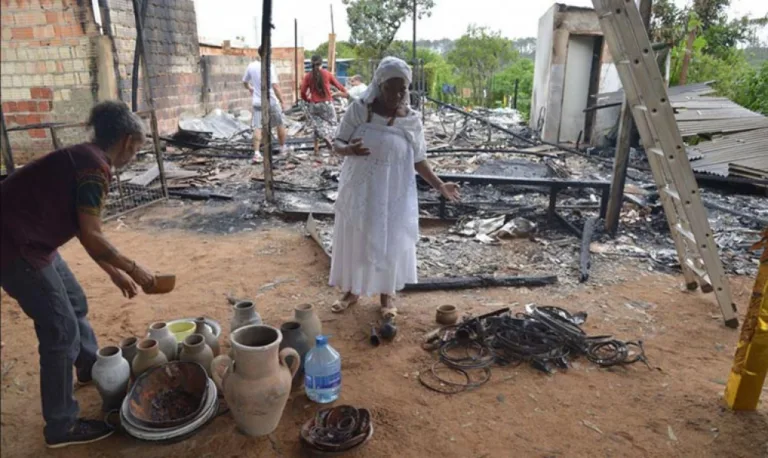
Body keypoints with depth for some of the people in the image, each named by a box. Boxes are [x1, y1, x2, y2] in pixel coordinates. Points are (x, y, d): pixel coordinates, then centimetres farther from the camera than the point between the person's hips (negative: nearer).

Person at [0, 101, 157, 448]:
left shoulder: (85, 158, 11)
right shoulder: (94, 166, -19)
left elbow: (85, 231, 15)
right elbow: (91, 237, -22)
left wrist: (115, 274, 17)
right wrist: (132, 269, -11)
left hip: (28, 238, 10)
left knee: (74, 303, 23)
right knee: (61, 329, -3)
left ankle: (90, 367, 48)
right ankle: (61, 427, 11)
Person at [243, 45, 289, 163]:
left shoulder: (251, 66, 3)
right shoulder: (270, 66, -15)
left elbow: (245, 82, 17)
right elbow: (275, 86, -22)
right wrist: (282, 101, -17)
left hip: (257, 102, 4)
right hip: (271, 101, -4)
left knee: (257, 128, 2)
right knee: (280, 124, 16)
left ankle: (256, 153, -9)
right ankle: (283, 148, 30)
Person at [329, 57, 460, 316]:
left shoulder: (412, 121, -4)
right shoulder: (358, 110, -7)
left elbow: (419, 160, 4)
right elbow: (337, 143, -3)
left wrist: (440, 185, -4)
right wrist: (349, 149, -26)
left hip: (394, 194, 0)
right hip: (359, 190, 0)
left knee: (390, 243, 10)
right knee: (354, 240, 12)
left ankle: (386, 295, 30)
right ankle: (352, 291, 33)